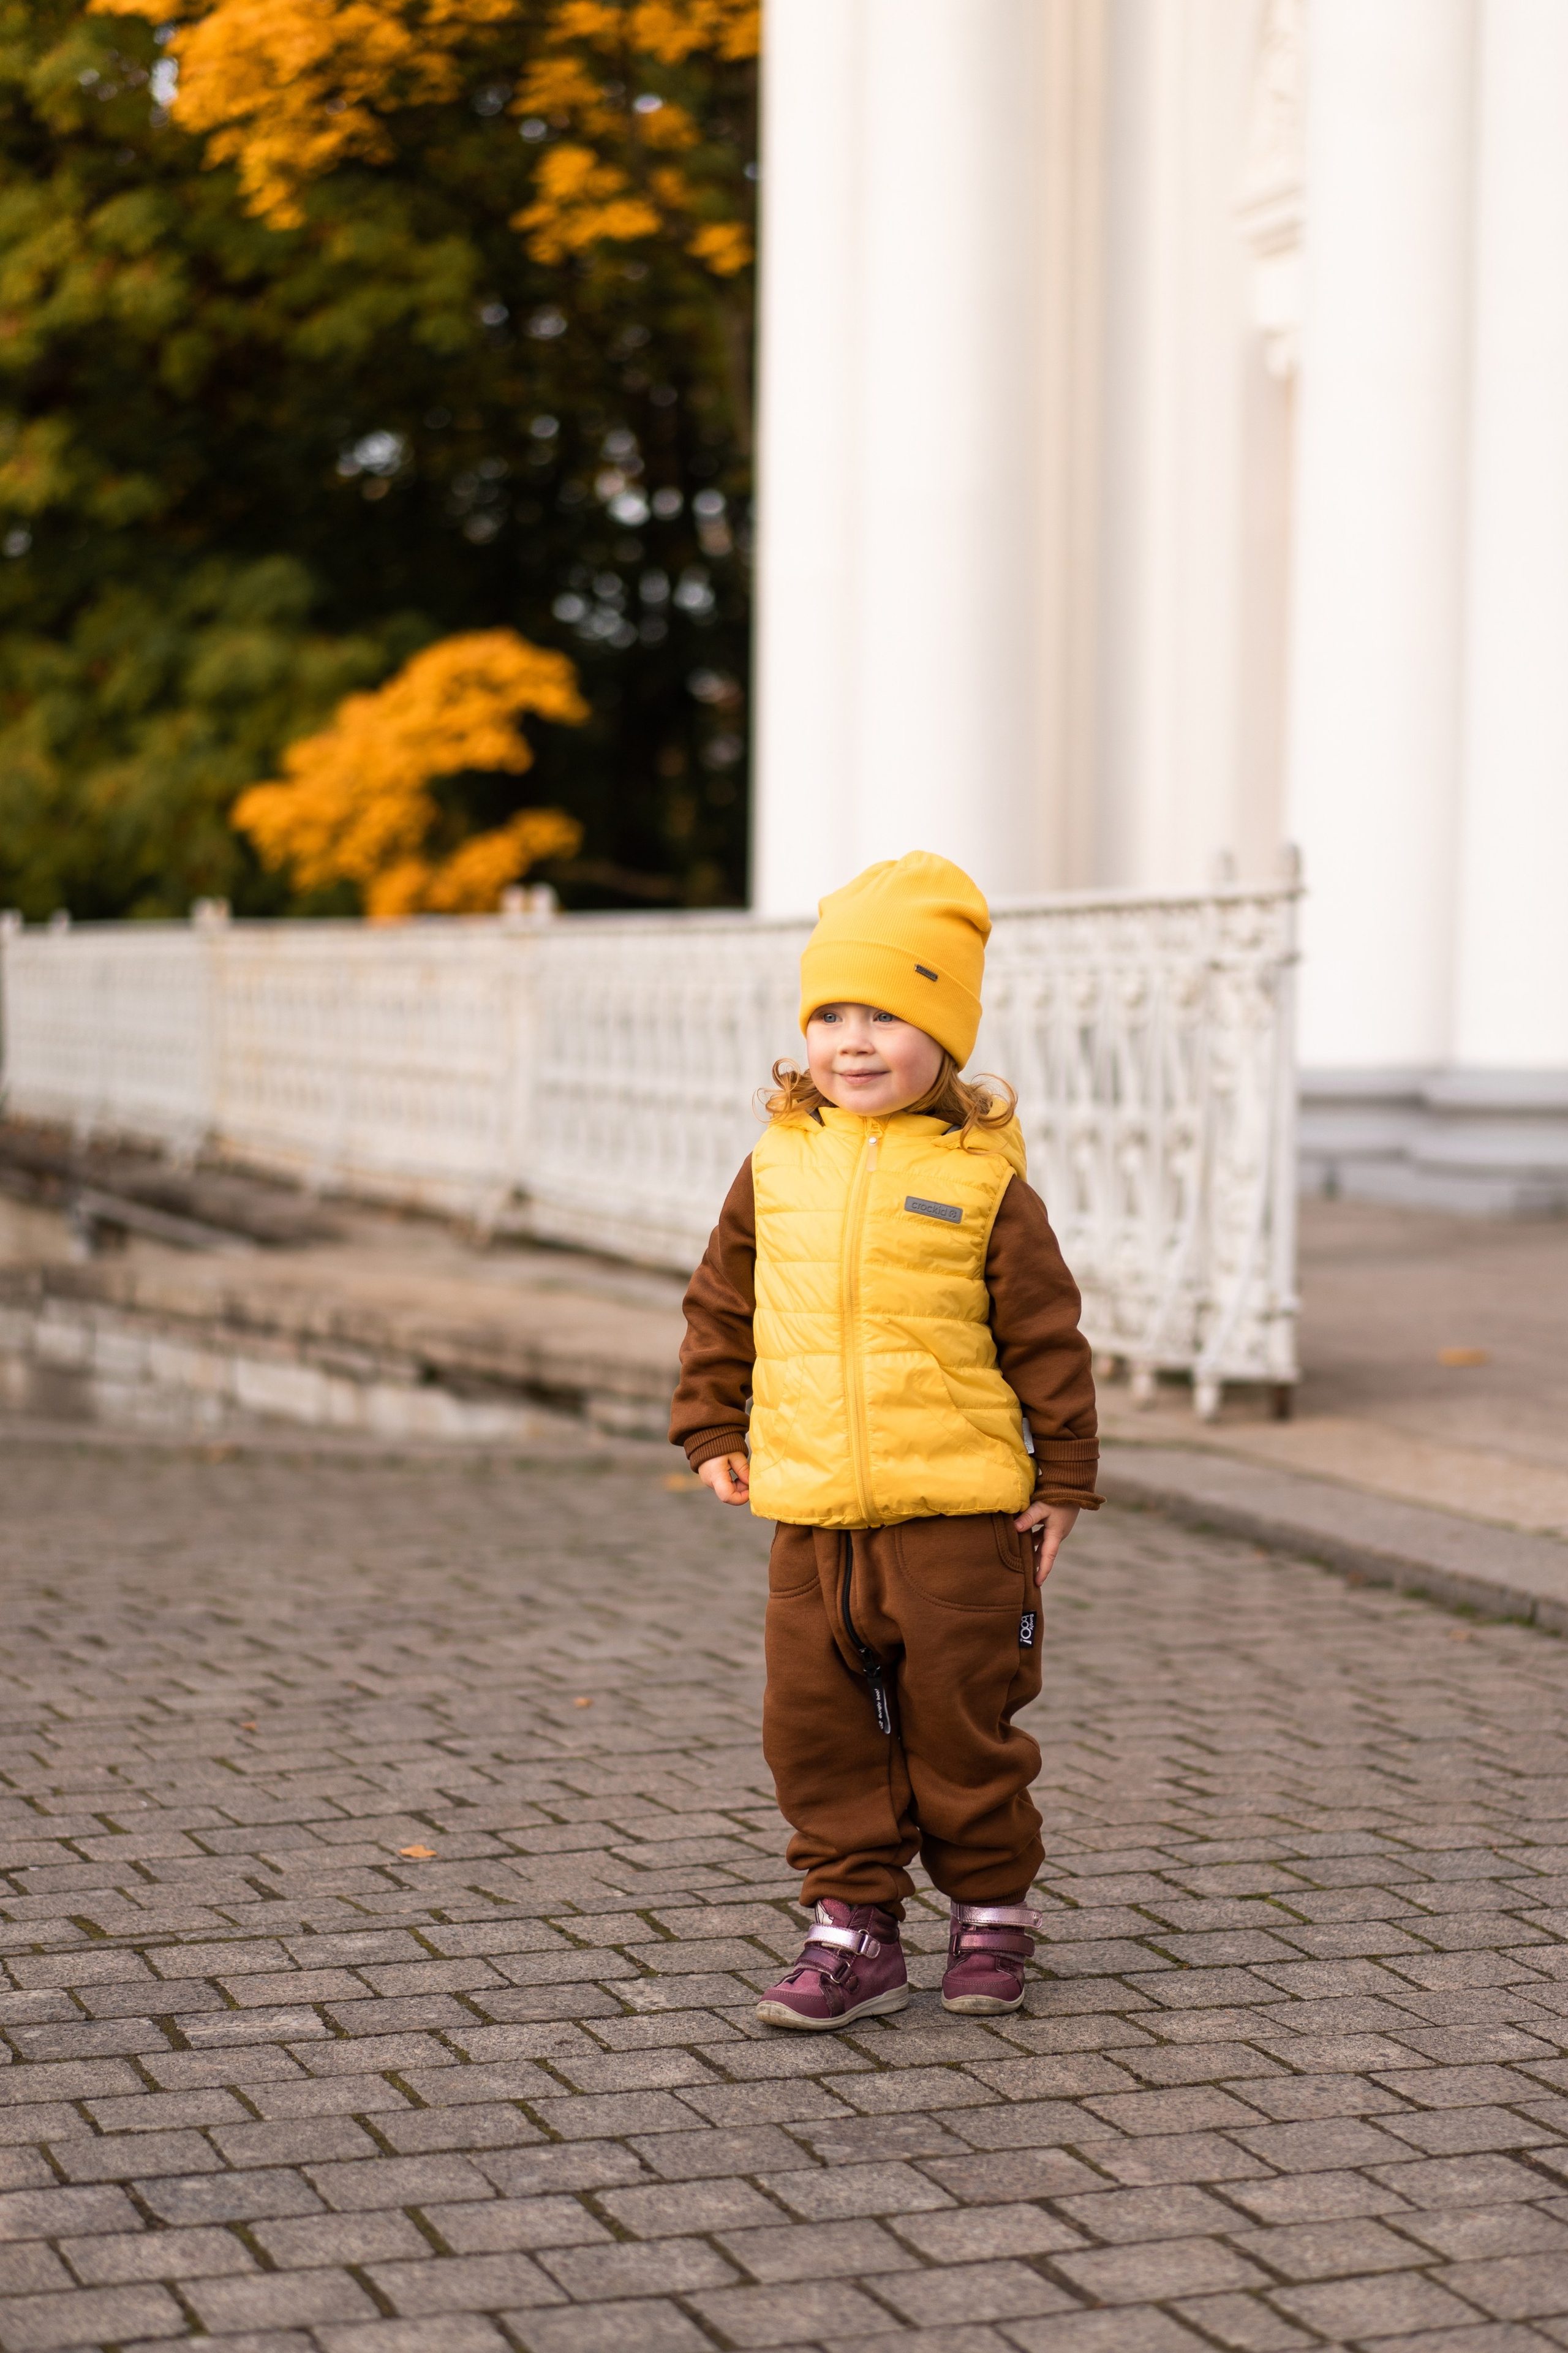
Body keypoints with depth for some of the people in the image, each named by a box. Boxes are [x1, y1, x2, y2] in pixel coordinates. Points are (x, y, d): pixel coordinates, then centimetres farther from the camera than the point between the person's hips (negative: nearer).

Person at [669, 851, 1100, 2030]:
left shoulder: (980, 1180, -6)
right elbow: (721, 1308, 15)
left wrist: (1064, 1477, 0)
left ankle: (993, 1907, 25)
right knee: (817, 1724, 4)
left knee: (960, 1721, 5)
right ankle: (856, 1930, 15)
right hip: (813, 1511, 4)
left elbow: (1046, 1335, -1)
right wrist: (713, 1431, 11)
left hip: (958, 1511, -4)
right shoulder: (779, 1167, 4)